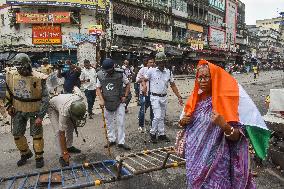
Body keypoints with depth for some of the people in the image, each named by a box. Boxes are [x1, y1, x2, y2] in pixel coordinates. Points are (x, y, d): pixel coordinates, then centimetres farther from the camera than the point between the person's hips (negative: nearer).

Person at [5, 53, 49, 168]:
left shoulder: (38, 78, -22)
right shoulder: (11, 74, -8)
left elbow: (45, 99, -18)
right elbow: (9, 92, 11)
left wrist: (40, 116, -20)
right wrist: (9, 106, 12)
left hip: (34, 111, -4)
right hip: (18, 110, 5)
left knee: (37, 134, 2)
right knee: (17, 134, 12)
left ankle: (39, 157, 21)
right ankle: (25, 154, 35)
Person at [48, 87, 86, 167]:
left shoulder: (80, 97, -36)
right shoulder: (64, 112, -45)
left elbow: (75, 88, -10)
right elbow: (62, 134, -39)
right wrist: (65, 153, -36)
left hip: (61, 101, 6)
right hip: (53, 108, -6)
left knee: (71, 127, 8)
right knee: (58, 132, -18)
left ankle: (69, 146, 27)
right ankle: (62, 156, -11)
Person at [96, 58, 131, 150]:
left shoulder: (120, 74, -9)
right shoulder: (100, 75, -5)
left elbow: (127, 84, 3)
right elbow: (98, 88, 1)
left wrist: (125, 96, -5)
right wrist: (101, 100, -12)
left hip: (119, 102, -2)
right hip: (107, 102, 2)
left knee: (121, 122, 0)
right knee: (109, 122, 12)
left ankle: (121, 142, 9)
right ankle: (112, 140, 27)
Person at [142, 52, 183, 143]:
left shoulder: (168, 72, 5)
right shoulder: (151, 71, -4)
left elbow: (173, 86, 9)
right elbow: (144, 80, 2)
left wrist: (179, 97, 6)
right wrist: (144, 86, -22)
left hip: (164, 97, 4)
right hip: (155, 97, -4)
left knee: (162, 117, 12)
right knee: (157, 116, -11)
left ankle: (161, 134, 24)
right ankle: (152, 133, 9)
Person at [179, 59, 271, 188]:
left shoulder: (224, 101, -14)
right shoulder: (196, 99, 1)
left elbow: (237, 137, -16)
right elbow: (184, 124, 14)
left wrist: (224, 126, -35)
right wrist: (182, 121, -8)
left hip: (215, 161, -5)